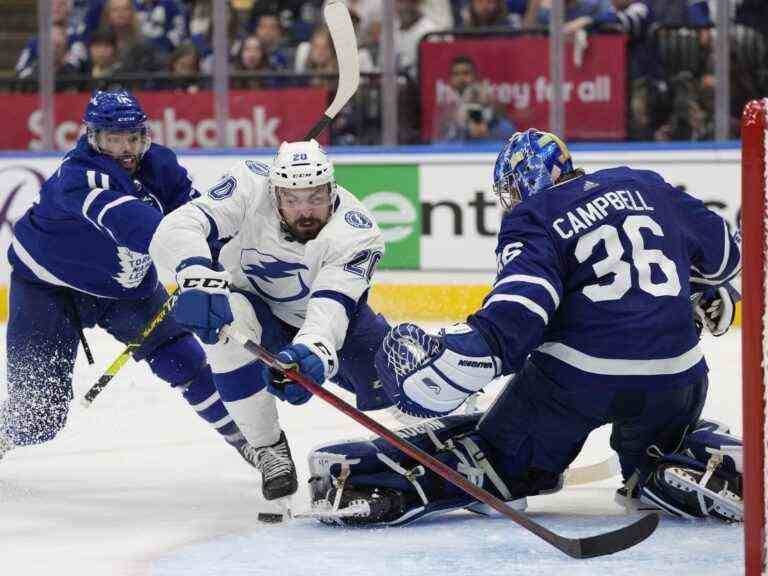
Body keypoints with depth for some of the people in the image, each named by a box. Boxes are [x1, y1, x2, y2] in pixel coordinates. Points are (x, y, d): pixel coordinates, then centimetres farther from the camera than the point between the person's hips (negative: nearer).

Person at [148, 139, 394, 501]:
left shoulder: (357, 233, -29)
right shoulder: (251, 189, -28)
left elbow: (331, 308, -42)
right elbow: (176, 229, -39)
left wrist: (312, 353, -64)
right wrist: (200, 279, -59)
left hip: (327, 322, 1)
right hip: (255, 306, -1)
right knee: (230, 323, -35)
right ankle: (269, 450, -20)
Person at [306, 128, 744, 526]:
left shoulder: (534, 218, -1)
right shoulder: (646, 187, 15)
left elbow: (522, 305, -19)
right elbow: (722, 250, 25)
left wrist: (452, 356, -26)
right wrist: (713, 294, 46)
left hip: (577, 377, -3)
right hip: (678, 374, 4)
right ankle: (718, 470, 2)